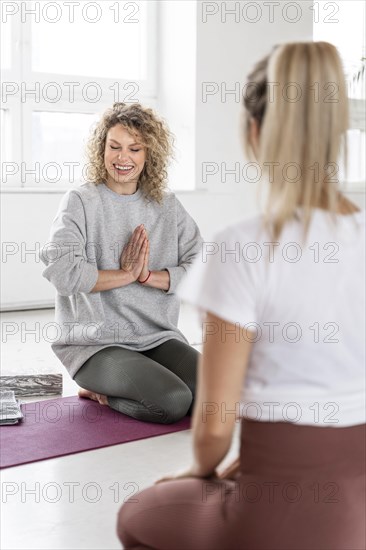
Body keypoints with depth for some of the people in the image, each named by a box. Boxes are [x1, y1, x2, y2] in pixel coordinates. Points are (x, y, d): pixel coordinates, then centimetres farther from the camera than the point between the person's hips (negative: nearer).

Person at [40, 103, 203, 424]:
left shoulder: (167, 206, 9)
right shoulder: (80, 202, -4)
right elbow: (63, 272, -20)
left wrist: (148, 275, -14)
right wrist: (126, 274, -11)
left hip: (159, 337, 5)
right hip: (95, 342, -5)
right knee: (171, 401, -27)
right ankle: (99, 390, 3)